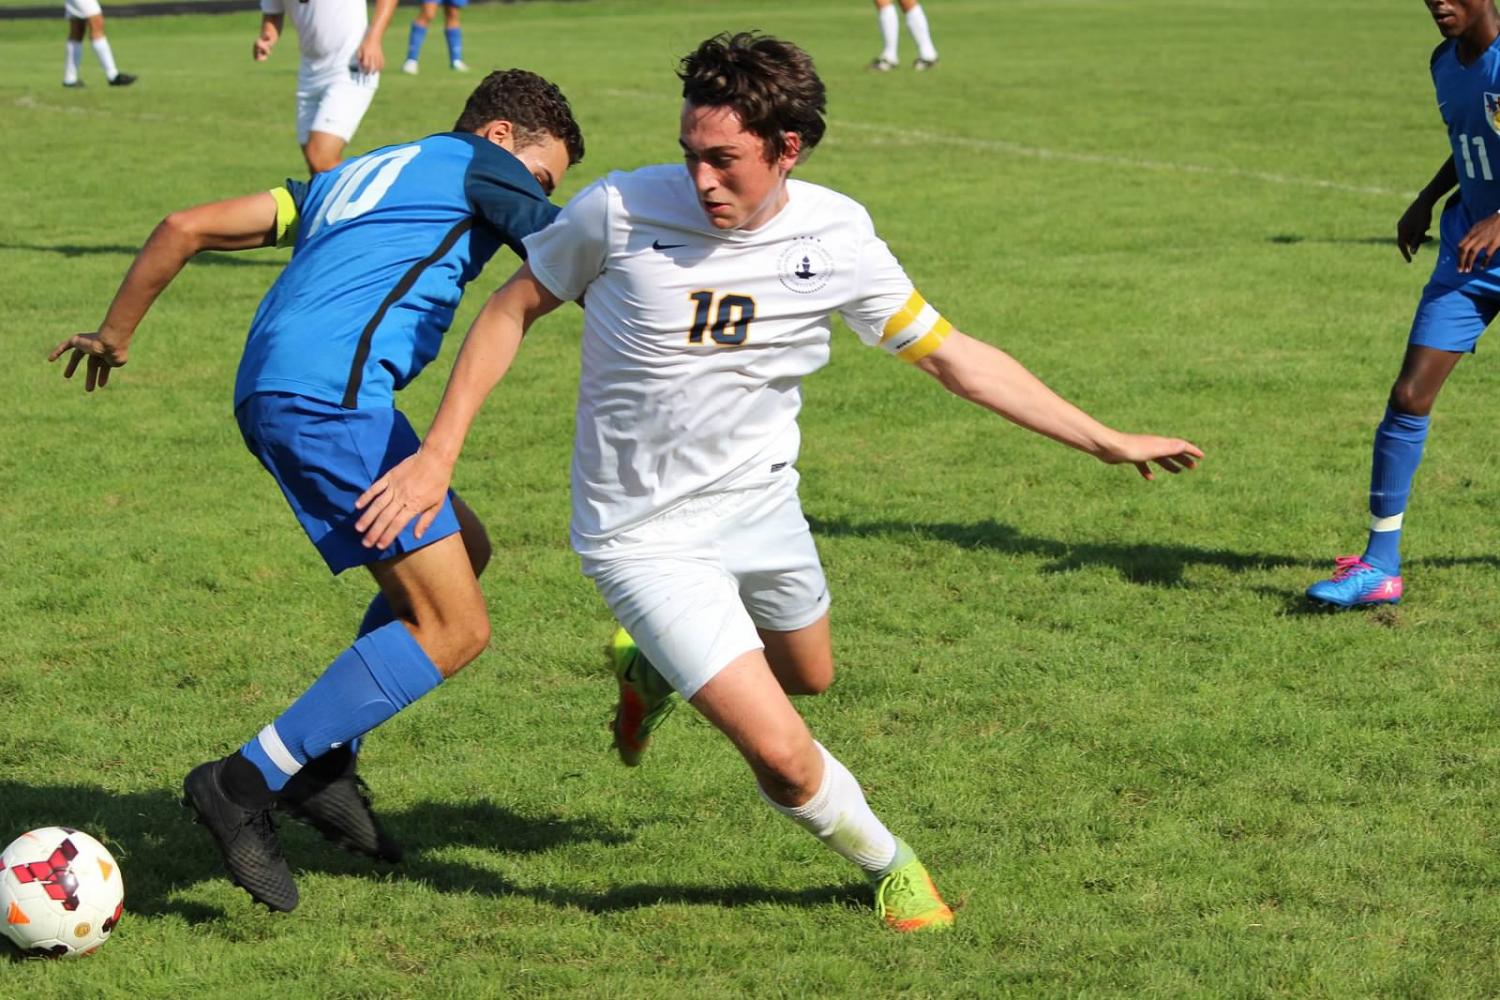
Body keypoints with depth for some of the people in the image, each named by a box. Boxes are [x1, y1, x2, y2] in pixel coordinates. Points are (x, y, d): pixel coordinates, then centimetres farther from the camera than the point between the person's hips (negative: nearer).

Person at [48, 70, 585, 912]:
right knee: (454, 629, -8)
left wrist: (116, 333, 36)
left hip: (267, 394, 9)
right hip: (333, 391, -9)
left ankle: (323, 766, 15)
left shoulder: (351, 179, 31)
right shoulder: (479, 166, 12)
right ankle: (247, 785, -12)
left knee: (464, 549, 21)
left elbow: (186, 227, 27)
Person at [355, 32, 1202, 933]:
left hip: (763, 509, 5)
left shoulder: (836, 236, -12)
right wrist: (437, 456, -8)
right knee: (784, 755, -13)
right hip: (646, 538, -5)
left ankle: (658, 668, 55)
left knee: (809, 678, 28)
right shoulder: (621, 212, -21)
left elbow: (952, 355, -2)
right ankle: (889, 864, 19)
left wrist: (1107, 441, -2)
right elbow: (514, 309, -4)